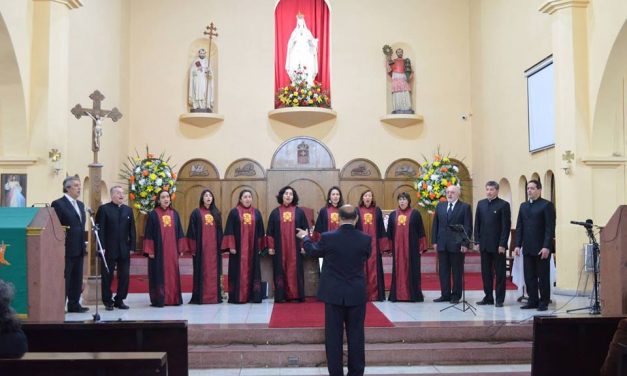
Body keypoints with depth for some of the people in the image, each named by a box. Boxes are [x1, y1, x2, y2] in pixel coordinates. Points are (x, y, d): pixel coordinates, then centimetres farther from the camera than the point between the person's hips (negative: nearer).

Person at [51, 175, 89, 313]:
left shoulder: (80, 205, 15)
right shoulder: (58, 204, -9)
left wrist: (84, 245, 14)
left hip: (79, 249, 8)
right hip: (66, 249, -8)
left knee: (77, 279, 12)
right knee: (63, 279, -2)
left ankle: (74, 305, 20)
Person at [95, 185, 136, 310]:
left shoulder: (128, 210, 12)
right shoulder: (104, 209, -1)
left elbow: (132, 230, 9)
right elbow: (100, 229, -6)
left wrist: (132, 247, 2)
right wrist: (102, 247, -13)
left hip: (124, 249, 4)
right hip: (109, 249, -4)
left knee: (124, 276, 5)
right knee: (107, 277, 4)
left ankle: (120, 300, 16)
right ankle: (108, 301, 14)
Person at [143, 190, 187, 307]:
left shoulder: (175, 214, 10)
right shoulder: (153, 214, -1)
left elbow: (179, 232, 12)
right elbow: (149, 234, -4)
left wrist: (181, 248, 7)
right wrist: (150, 251, -10)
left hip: (172, 250, 4)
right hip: (158, 250, -4)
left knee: (172, 274, 6)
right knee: (159, 274, -1)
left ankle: (173, 298, 13)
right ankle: (159, 299, 5)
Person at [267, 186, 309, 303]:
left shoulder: (299, 212, 4)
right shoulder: (275, 212, 5)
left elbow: (305, 230, 4)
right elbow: (270, 231, 5)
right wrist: (270, 247, -1)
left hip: (295, 248, 0)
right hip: (279, 248, 0)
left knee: (294, 271, 2)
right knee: (281, 272, 3)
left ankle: (295, 295, 8)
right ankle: (281, 295, 8)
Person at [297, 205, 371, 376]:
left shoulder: (327, 237, -12)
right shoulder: (365, 239, -8)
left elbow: (313, 252, 8)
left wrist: (305, 238, 29)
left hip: (334, 294, -1)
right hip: (357, 294, 1)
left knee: (333, 335, 7)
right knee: (356, 335, 10)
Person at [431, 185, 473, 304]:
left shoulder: (465, 207, -2)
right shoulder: (440, 206, 11)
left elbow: (468, 227, -5)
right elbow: (435, 225, 11)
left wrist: (465, 244, -12)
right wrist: (435, 241, 4)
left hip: (457, 244, -4)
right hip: (442, 244, 4)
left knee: (457, 271, 4)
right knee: (443, 271, 7)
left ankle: (456, 295, 12)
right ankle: (445, 294, 15)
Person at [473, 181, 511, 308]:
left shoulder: (503, 205, -4)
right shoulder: (481, 204, 11)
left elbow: (506, 226, -8)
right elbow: (477, 224, 11)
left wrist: (502, 244, -13)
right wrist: (477, 241, 4)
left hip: (498, 245, -5)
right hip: (484, 245, 5)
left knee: (500, 273, 3)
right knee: (486, 272, 8)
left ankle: (499, 299, 9)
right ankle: (488, 297, 16)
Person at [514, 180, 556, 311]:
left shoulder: (547, 205, -4)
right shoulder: (523, 206, 15)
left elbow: (550, 228, -10)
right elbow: (519, 227, 13)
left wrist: (546, 247, -17)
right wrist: (518, 245, 5)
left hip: (542, 248, -6)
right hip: (527, 248, 6)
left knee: (543, 277, 2)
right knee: (529, 276, 6)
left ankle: (543, 302, 9)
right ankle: (533, 301, 14)